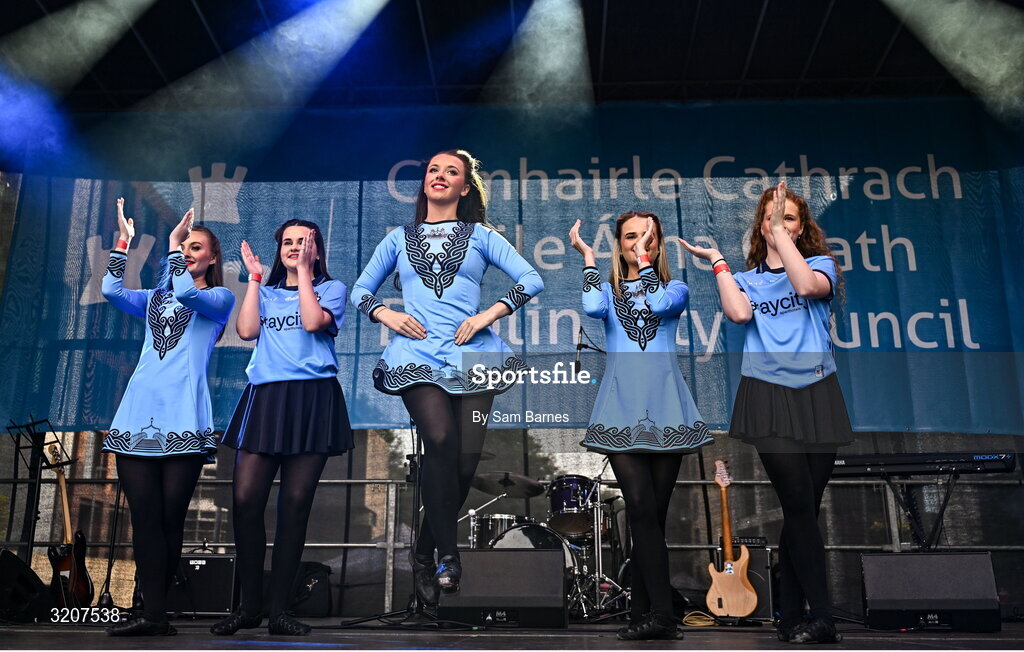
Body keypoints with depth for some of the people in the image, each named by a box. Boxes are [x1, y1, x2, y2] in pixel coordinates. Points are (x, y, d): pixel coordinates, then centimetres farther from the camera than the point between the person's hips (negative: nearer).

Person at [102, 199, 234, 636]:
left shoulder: (219, 298, 10)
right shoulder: (154, 299, 24)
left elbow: (187, 293, -11)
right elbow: (111, 291, 7)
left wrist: (173, 244, -3)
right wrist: (124, 241, 6)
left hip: (183, 418, -4)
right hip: (137, 414, 4)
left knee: (170, 517, -5)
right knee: (145, 515, -4)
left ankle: (155, 610, 4)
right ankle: (153, 615, -4)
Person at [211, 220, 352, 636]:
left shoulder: (331, 288, 13)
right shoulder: (266, 292, 23)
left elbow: (313, 322, -8)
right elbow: (246, 330, 4)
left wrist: (303, 271, -2)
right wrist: (254, 278, 10)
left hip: (311, 398, -3)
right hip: (264, 396, 3)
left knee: (295, 504, -3)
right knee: (245, 499, -8)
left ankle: (279, 610, 6)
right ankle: (249, 607, 6)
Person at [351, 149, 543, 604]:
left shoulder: (480, 236, 15)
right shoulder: (399, 238, 20)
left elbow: (531, 280, 7)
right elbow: (361, 290, 22)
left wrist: (490, 314, -6)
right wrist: (386, 314, 2)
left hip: (471, 353, 0)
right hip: (417, 354, 0)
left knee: (466, 457, -9)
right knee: (441, 441, -25)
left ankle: (425, 555, 12)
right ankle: (446, 555, -13)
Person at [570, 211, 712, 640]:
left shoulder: (675, 289, 14)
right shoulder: (609, 291, 15)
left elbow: (656, 306, -11)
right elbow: (592, 308, -11)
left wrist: (644, 259, -4)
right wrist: (587, 256, 1)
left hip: (664, 407, 1)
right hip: (622, 408, 0)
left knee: (653, 513, 2)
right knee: (642, 509, -13)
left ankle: (642, 612, 11)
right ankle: (661, 613, -11)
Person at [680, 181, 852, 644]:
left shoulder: (821, 263, 12)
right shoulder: (746, 278, 15)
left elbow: (807, 286, -13)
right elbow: (738, 313, -8)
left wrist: (782, 234, -10)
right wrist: (717, 262, 1)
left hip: (817, 395, 1)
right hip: (768, 397, -1)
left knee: (803, 509, 4)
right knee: (799, 504, -12)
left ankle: (791, 617, 14)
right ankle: (820, 619, -8)